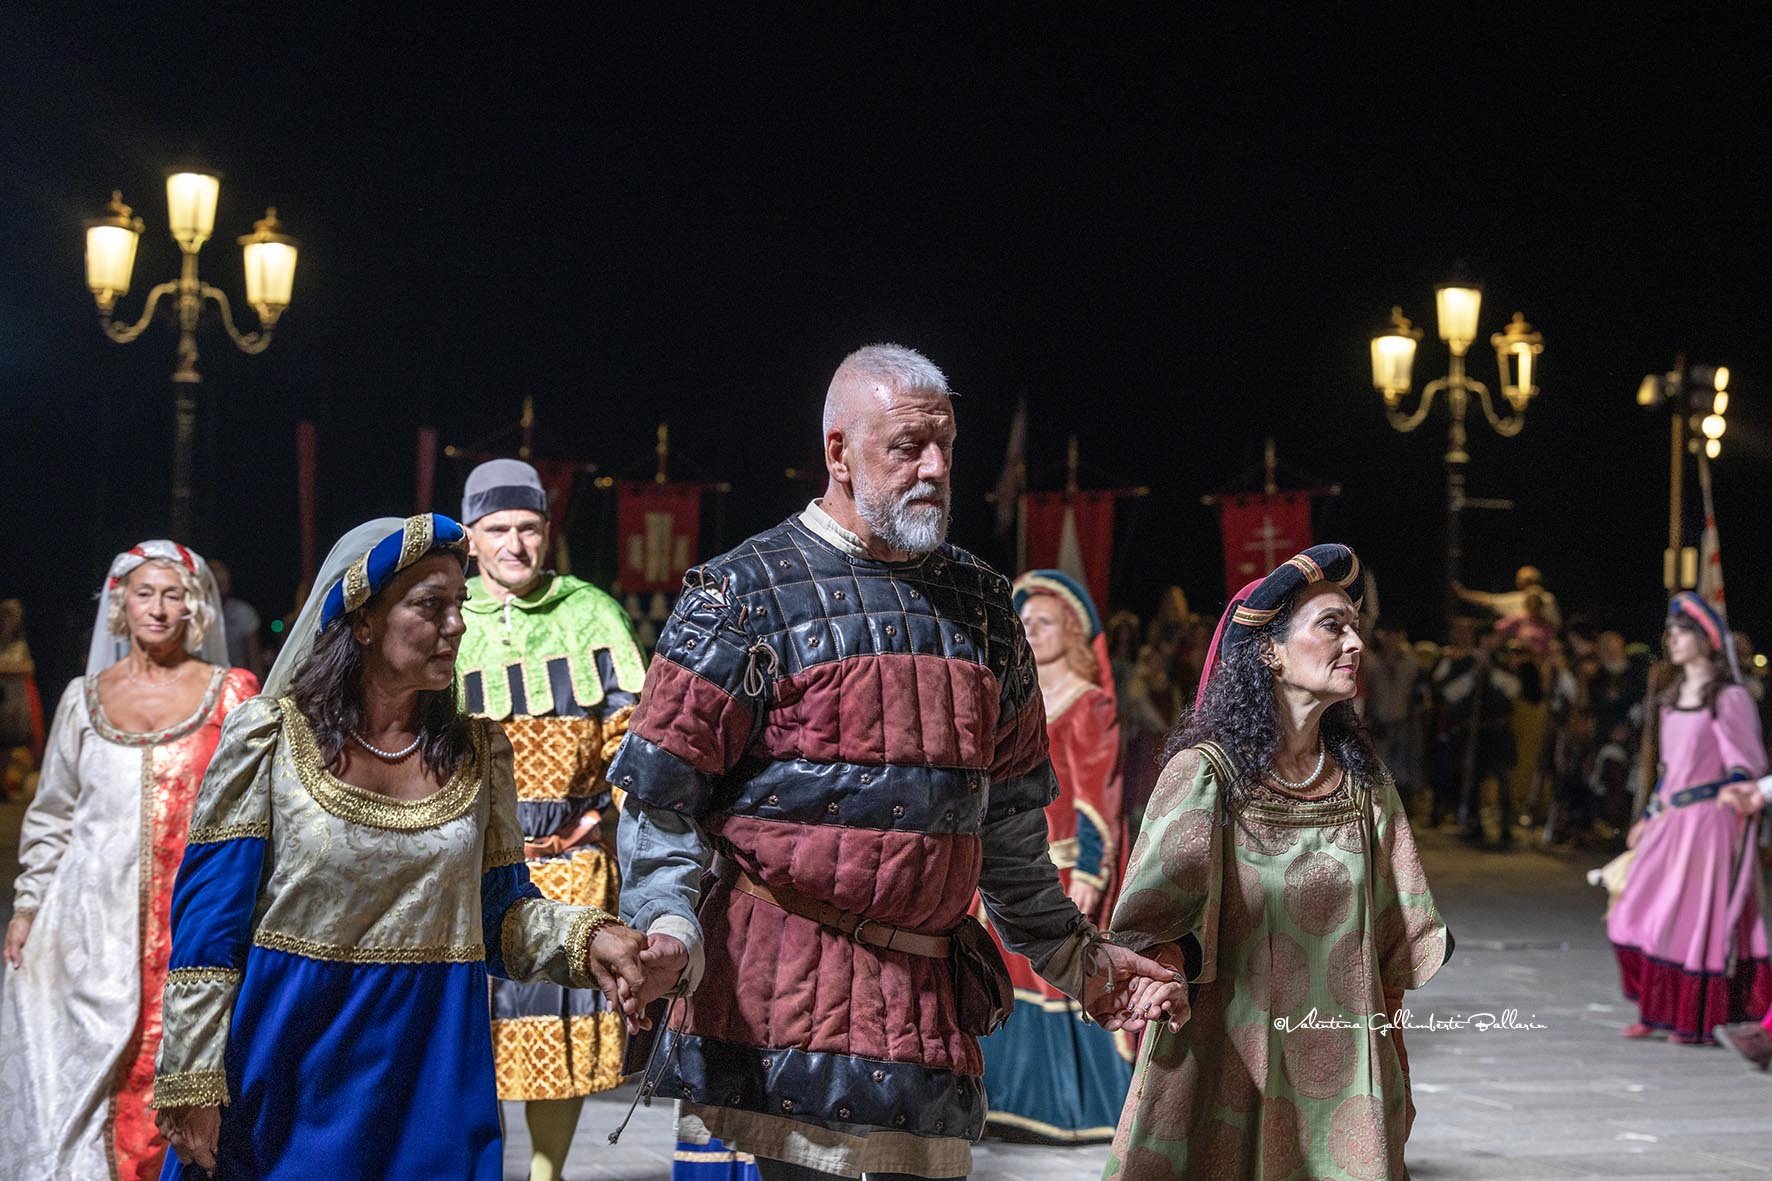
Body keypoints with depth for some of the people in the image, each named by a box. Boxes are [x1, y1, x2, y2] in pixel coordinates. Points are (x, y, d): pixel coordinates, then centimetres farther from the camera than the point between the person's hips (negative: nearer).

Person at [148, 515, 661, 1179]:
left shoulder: (477, 754, 4)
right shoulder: (268, 738, -6)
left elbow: (500, 914, 7)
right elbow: (209, 919, -6)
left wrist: (586, 940, -15)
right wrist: (192, 1087, -10)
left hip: (432, 1069, 3)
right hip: (289, 1072, -3)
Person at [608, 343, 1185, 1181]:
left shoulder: (980, 605, 15)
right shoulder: (745, 595, -2)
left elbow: (1007, 817, 22)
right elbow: (661, 796, -4)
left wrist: (1074, 957, 20)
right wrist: (670, 930, -19)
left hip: (928, 994, 5)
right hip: (784, 987, -5)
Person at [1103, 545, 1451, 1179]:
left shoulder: (1363, 782, 6)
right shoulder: (1205, 773, -8)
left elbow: (1392, 940, 11)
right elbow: (1148, 925, -11)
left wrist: (1391, 1077, 8)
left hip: (1342, 1077, 4)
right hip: (1227, 1069, -4)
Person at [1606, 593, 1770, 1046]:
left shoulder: (1728, 698, -8)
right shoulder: (1674, 697, 15)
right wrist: (1649, 816, 22)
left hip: (1709, 820, -8)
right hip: (1671, 820, 8)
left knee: (1696, 915, -3)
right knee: (1645, 913, 5)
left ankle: (1695, 1020, 6)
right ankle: (1655, 1011, 13)